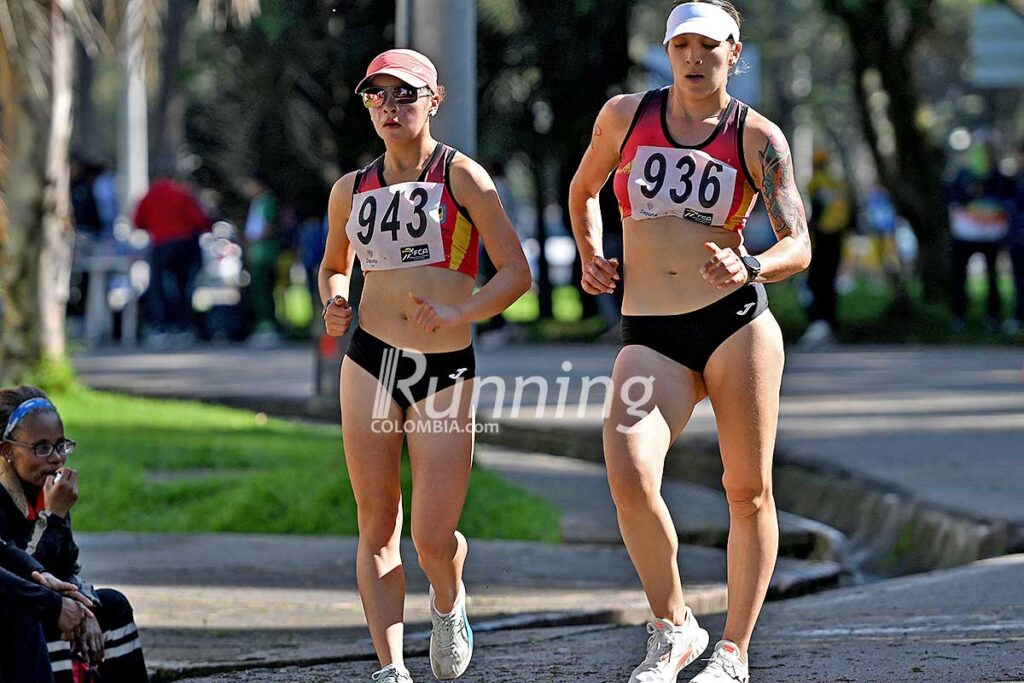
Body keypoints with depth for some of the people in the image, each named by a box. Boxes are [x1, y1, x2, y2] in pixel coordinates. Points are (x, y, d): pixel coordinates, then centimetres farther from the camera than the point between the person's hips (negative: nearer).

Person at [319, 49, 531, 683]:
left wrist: (458, 314, -19)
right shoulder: (351, 190, 9)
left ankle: (450, 604, 30)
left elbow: (517, 273, -4)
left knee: (434, 539, -5)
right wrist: (334, 304, 4)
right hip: (370, 362, 3)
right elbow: (334, 266, 26)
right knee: (377, 525, -2)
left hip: (447, 370, -3)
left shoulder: (461, 176, -2)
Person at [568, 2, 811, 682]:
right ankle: (673, 629, -3)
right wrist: (591, 256, 10)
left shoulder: (758, 137, 2)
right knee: (629, 478, -21)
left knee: (748, 490, 0)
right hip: (650, 337, 1)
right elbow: (583, 192, 27)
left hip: (737, 321, -1)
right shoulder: (625, 114, 8)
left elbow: (799, 246, -4)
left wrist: (749, 268, -24)